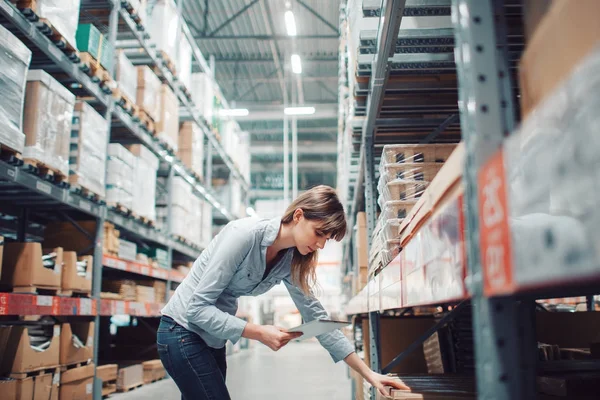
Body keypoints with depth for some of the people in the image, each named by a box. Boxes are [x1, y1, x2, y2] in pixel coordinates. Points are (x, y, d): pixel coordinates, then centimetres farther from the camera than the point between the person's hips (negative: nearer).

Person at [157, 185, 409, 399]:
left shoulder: (290, 261, -3)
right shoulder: (245, 235, -25)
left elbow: (316, 316, 0)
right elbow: (198, 306, -25)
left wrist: (368, 373, -2)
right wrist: (260, 333, -28)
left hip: (211, 339, 7)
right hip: (183, 330, -7)